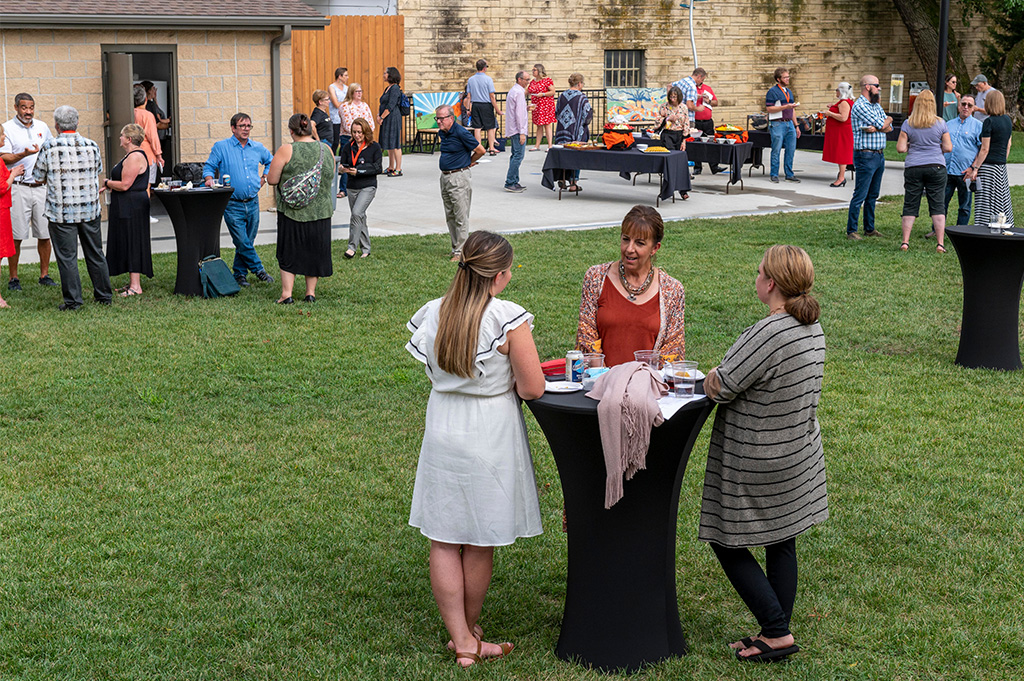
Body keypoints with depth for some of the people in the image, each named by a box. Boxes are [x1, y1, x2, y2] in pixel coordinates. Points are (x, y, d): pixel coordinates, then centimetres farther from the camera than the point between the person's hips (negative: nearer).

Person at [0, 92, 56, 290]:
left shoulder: (42, 127, 12)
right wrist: (25, 154, -24)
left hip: (42, 186, 4)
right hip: (18, 188, -4)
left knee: (44, 234, 4)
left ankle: (44, 274, 15)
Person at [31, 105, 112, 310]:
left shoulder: (49, 147, -10)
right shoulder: (92, 146, -1)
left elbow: (38, 178, 0)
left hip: (61, 212, -3)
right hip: (90, 209, 3)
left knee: (67, 256, 3)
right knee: (95, 254, 14)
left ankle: (73, 300, 4)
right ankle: (104, 295, 21)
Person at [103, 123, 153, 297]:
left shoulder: (135, 157, -18)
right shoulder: (131, 156, 17)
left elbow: (125, 185, -22)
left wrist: (107, 183, -7)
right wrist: (110, 186, 11)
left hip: (131, 207, -11)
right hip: (126, 208, 11)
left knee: (132, 243, -9)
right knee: (127, 243, 12)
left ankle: (135, 286, -9)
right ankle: (133, 282, 16)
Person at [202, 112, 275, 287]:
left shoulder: (257, 148, 10)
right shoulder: (221, 147, -1)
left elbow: (270, 161, 28)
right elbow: (209, 166, 3)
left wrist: (264, 178, 15)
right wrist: (209, 179, -16)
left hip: (253, 203, 4)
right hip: (233, 205, -4)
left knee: (247, 241, 9)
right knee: (243, 243, -8)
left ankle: (239, 274, 21)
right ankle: (258, 269, 8)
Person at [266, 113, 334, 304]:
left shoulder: (286, 151, -12)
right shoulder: (326, 150, 1)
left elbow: (272, 180, -9)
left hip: (292, 211, -3)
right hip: (321, 211, 3)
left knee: (289, 252, 7)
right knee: (314, 251, 14)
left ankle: (286, 294, 2)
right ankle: (311, 292, 17)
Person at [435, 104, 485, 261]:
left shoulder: (461, 133, -16)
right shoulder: (442, 133, 10)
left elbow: (480, 150, -9)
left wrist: (468, 163, 5)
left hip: (460, 178, -9)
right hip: (445, 177, 9)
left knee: (461, 217, -4)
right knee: (450, 217, 14)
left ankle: (461, 251, -1)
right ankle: (455, 248, 22)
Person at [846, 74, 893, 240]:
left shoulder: (876, 105, 15)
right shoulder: (859, 106, -13)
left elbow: (889, 127, 7)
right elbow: (883, 124, -16)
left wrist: (875, 128, -13)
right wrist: (888, 119, 6)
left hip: (880, 155, 9)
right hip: (866, 156, -9)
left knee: (873, 195, 13)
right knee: (860, 195, -7)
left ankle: (869, 228, 21)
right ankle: (851, 231, -3)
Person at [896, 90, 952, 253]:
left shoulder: (908, 124, -2)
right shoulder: (940, 123, -1)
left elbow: (900, 148, -4)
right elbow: (948, 148, 0)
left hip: (913, 167, 0)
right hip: (936, 166, 0)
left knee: (910, 205, 6)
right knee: (937, 205, 3)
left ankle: (905, 241, 3)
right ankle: (940, 243, 0)